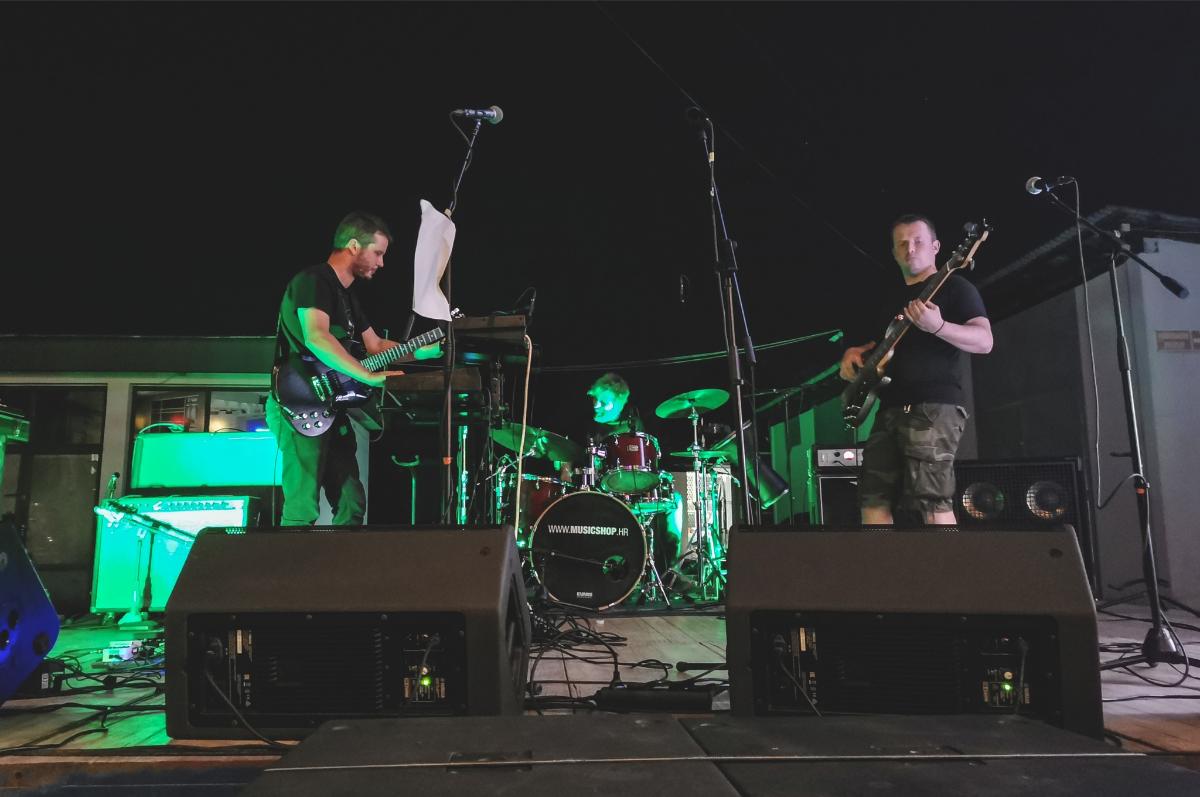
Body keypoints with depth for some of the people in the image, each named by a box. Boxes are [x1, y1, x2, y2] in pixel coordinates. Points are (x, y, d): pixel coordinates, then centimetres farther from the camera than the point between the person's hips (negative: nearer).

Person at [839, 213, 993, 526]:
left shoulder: (955, 287, 3)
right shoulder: (893, 297, 24)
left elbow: (984, 341, -10)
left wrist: (937, 326, -27)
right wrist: (854, 353, 12)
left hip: (934, 407, -7)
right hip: (890, 410, 7)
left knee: (932, 500, -16)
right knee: (873, 500, 2)